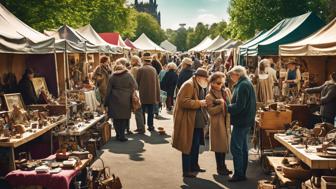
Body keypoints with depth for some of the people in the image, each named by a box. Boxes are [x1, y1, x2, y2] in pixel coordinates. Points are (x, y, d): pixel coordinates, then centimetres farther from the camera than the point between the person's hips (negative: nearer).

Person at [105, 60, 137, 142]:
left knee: (116, 118, 11)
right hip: (126, 100, -1)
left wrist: (106, 103, 11)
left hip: (115, 101, 1)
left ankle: (118, 134, 14)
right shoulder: (128, 76, -3)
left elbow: (108, 90, 4)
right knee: (124, 118, 7)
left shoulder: (112, 77, 1)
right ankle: (122, 135, 5)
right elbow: (135, 86, 2)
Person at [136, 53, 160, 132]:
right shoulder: (153, 69, 2)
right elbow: (157, 83, 5)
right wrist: (157, 97, 10)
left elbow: (137, 82, -2)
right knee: (150, 112, 10)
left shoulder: (141, 70, -8)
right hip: (152, 95, 3)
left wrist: (138, 90, 15)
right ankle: (150, 126, 13)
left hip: (143, 95, -3)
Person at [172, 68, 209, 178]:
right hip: (189, 122, -10)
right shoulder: (189, 85, -16)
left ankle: (194, 166, 31)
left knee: (196, 145, 18)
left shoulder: (200, 87, 15)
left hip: (198, 122, 10)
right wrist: (199, 103, -24)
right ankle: (186, 170, 6)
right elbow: (183, 101, -26)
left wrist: (204, 103, 9)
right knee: (188, 146, -2)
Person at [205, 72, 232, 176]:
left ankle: (223, 167, 25)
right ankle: (220, 168, 15)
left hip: (226, 121, 5)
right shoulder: (209, 96, -9)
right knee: (219, 146, 1)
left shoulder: (226, 91, 7)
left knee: (224, 144, 12)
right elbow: (210, 111, -17)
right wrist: (221, 105, -24)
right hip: (217, 123, -5)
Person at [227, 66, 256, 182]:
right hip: (246, 120, 11)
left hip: (241, 121, -11)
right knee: (243, 147, 15)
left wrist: (226, 107, -10)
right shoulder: (247, 83, 16)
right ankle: (242, 172, 23)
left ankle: (239, 174, -1)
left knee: (235, 147, -6)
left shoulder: (242, 85, -17)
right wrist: (229, 105, 11)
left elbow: (239, 106, -23)